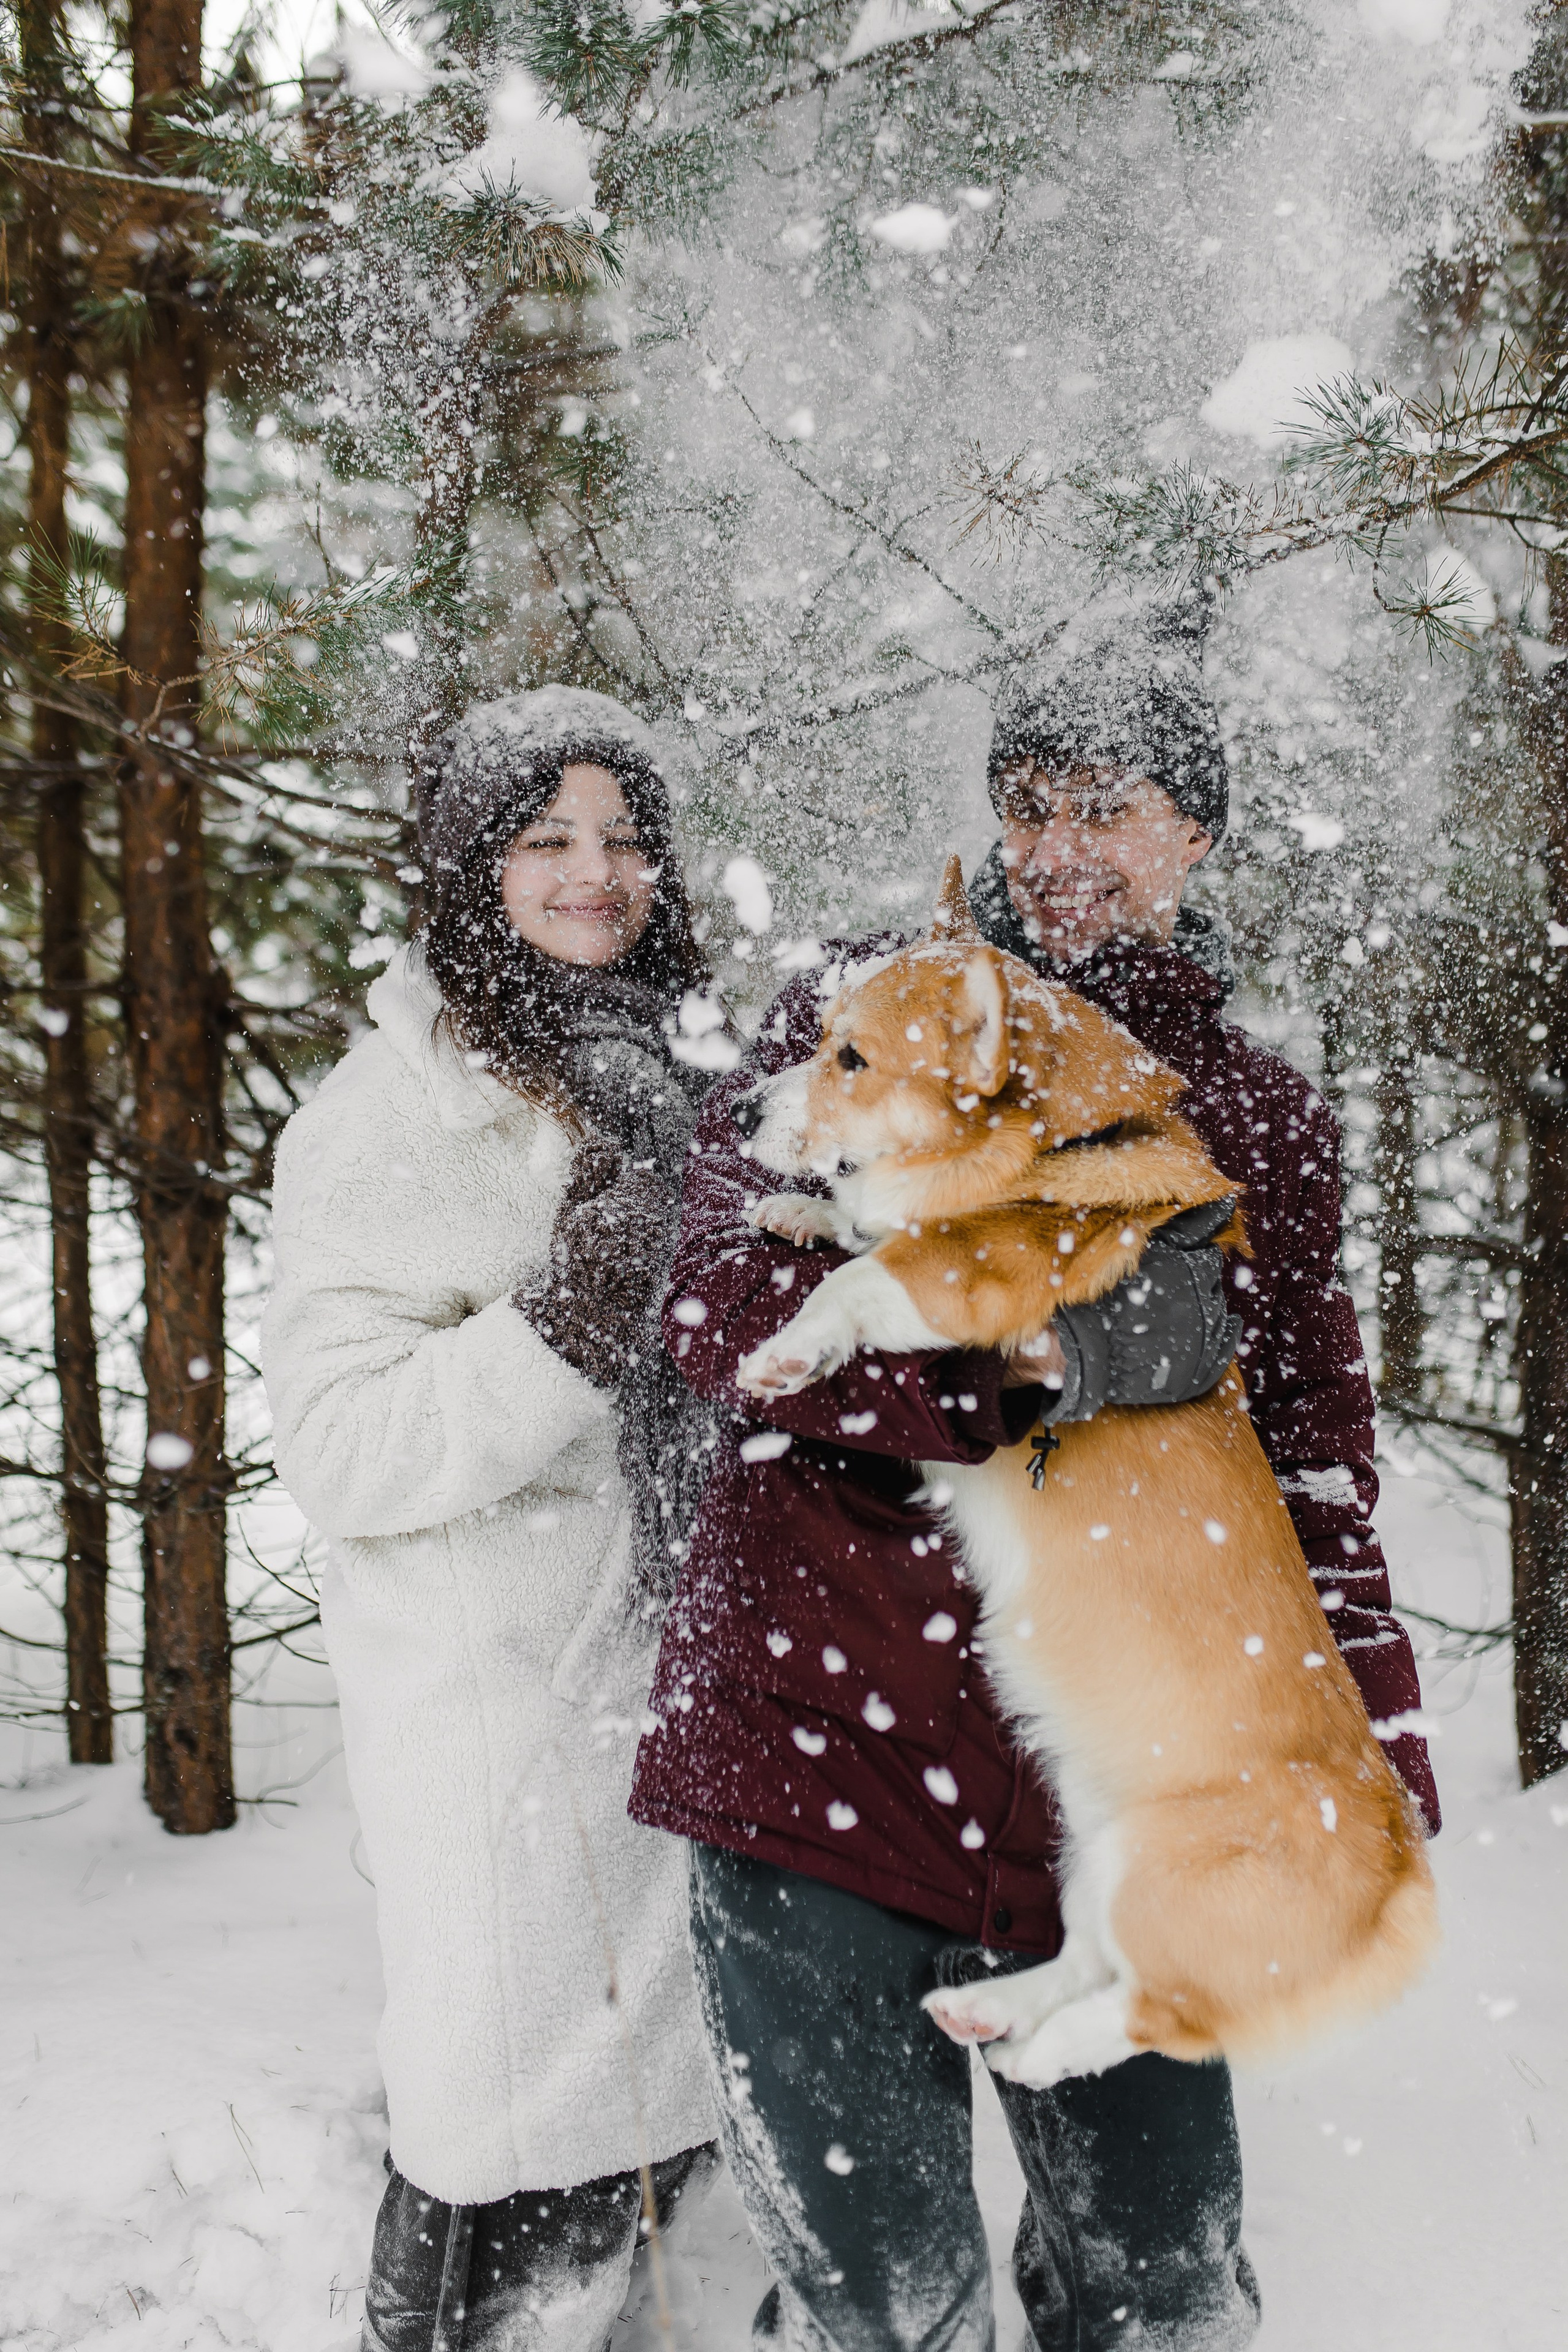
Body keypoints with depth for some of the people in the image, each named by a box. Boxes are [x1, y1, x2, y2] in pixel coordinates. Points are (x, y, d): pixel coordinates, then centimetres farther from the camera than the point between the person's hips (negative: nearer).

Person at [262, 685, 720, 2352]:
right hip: (509, 1728, -6)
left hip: (684, 1696, 7)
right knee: (516, 2186, 2)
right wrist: (564, 1329, -27)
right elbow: (337, 1453, -18)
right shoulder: (392, 1116, -11)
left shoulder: (678, 1075, 9)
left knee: (673, 2132, 18)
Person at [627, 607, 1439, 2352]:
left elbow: (1312, 1462, 14)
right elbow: (726, 1305, -10)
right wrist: (1030, 1343, -21)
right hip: (827, 1755, -3)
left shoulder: (1266, 1120, 11)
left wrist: (1371, 1770, 6)